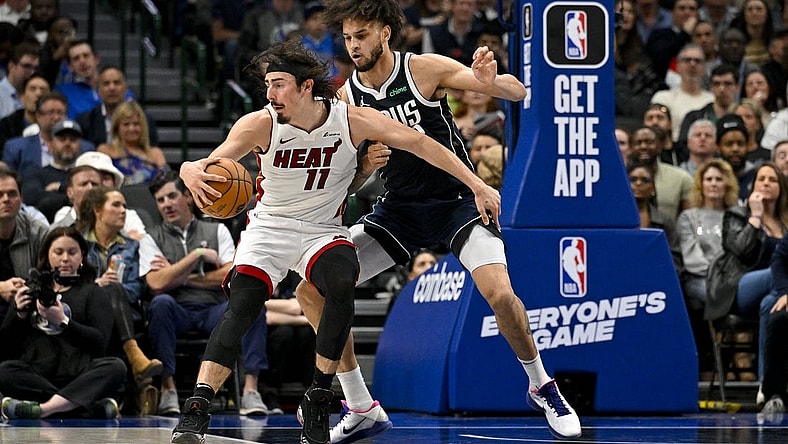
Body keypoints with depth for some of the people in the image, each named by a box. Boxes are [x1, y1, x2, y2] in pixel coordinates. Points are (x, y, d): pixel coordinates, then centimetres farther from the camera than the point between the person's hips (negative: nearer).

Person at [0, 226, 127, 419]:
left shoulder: (92, 293, 15)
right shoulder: (32, 290, 22)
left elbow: (100, 342, -1)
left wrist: (63, 321, -13)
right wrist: (19, 314, -2)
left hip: (78, 372, -1)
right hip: (36, 374, 1)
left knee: (115, 367, -31)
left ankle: (43, 408, -46)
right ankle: (93, 405, -38)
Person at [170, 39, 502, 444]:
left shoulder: (351, 120, -16)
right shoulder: (259, 125, -18)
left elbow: (419, 143, -10)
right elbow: (209, 164, -26)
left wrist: (477, 186, -12)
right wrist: (191, 172, -53)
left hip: (323, 229, 1)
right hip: (270, 226, 0)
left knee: (342, 285, -30)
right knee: (241, 306, -23)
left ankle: (318, 400, -17)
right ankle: (196, 411, -24)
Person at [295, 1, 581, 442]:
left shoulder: (425, 69, -14)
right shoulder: (346, 96, -3)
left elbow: (518, 92, -15)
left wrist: (491, 82, -38)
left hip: (457, 199, -5)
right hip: (400, 208, 5)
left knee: (499, 293, -28)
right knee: (311, 291, -6)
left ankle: (541, 386, 1)